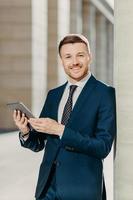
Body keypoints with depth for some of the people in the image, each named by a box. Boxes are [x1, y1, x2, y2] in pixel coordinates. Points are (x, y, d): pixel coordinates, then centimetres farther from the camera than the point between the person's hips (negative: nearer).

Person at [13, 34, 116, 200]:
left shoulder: (106, 93, -9)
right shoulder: (53, 95, 8)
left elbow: (103, 147, -15)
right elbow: (38, 144, 12)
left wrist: (60, 130, -21)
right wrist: (25, 132, -9)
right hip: (47, 186, 5)